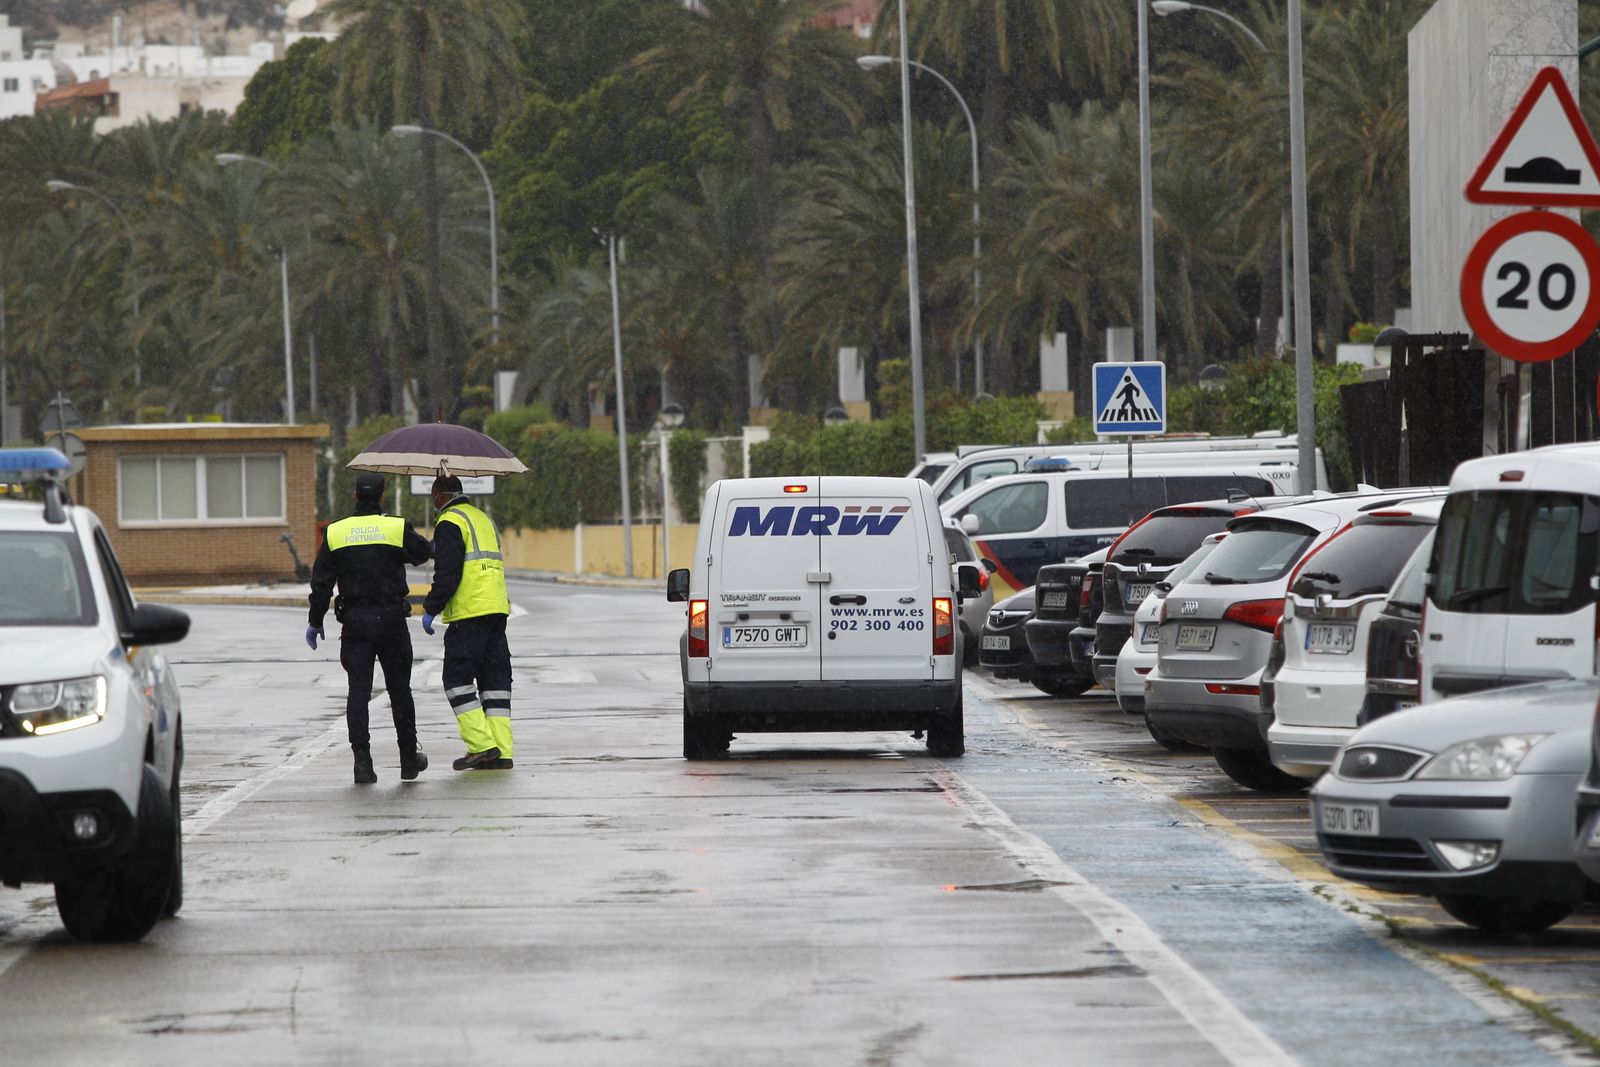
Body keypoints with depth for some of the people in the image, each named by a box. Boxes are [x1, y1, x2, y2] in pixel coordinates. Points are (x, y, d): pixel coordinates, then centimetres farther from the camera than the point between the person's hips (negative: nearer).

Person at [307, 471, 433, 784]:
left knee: (358, 691, 1)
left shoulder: (335, 533, 0)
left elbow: (321, 583, 2)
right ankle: (409, 760, 18)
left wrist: (315, 622, 10)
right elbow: (422, 553, 13)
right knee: (399, 690, 11)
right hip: (392, 618, -1)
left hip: (354, 621, 1)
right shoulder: (397, 528, -5)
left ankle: (362, 762, -8)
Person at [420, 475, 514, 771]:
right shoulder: (483, 518, 22)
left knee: (457, 679, -4)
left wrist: (431, 609, -8)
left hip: (469, 613, -8)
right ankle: (501, 751, 3)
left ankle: (482, 745, -12)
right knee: (495, 679, 8)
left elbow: (447, 573, -14)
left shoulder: (449, 522, -6)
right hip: (497, 607, 8)